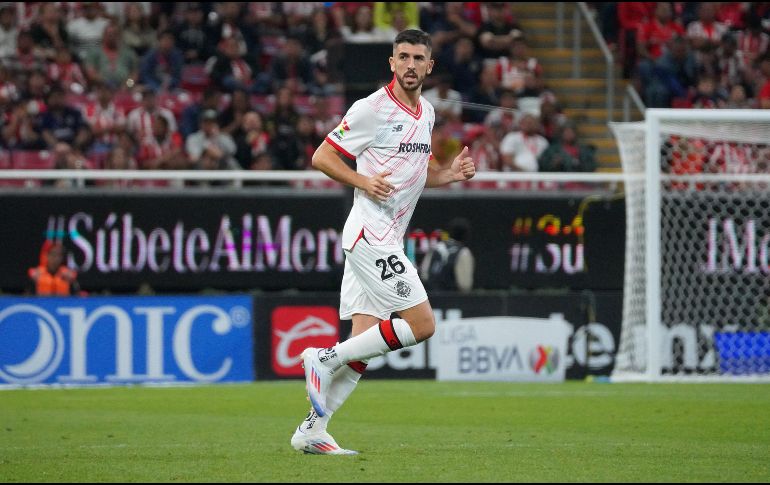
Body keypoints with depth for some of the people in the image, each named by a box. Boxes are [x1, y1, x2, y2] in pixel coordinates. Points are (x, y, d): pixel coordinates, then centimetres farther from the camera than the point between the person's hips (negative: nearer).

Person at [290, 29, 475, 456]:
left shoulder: (426, 113, 16)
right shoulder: (373, 109, -9)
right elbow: (322, 157, -7)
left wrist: (450, 174, 8)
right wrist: (364, 181, -21)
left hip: (388, 239, 8)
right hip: (369, 232, -8)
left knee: (363, 343, 4)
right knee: (421, 324, -15)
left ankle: (312, 430, 7)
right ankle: (325, 359, -6)